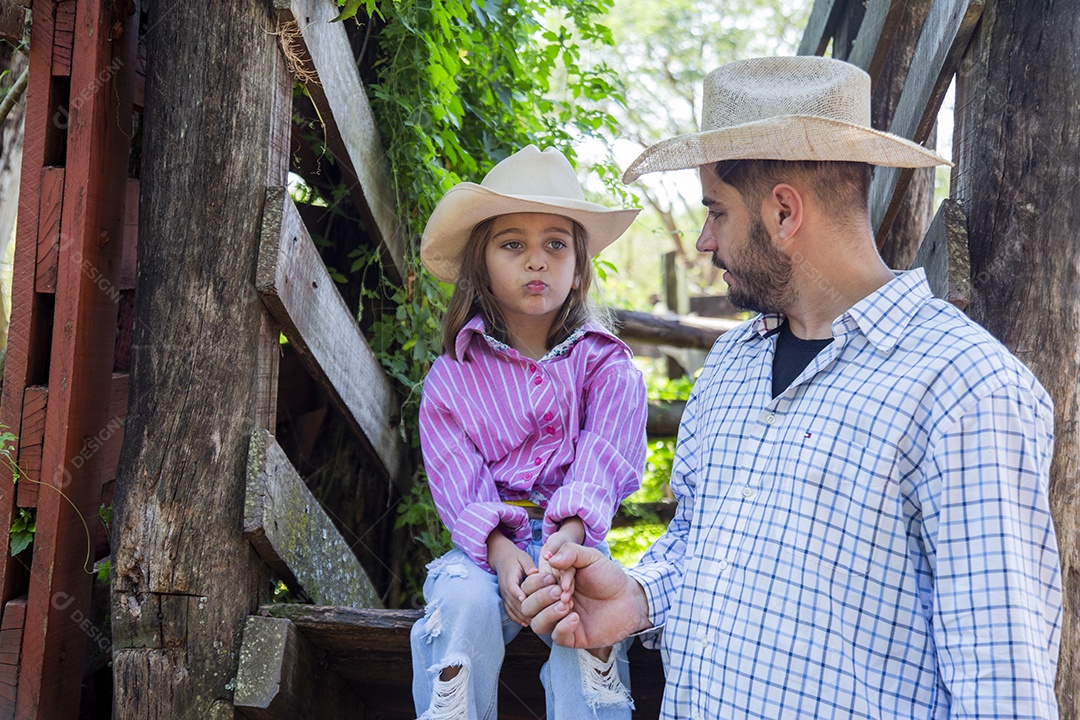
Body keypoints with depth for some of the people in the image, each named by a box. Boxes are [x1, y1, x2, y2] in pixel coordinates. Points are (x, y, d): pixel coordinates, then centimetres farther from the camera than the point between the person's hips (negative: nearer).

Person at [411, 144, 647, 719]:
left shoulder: (605, 364, 6)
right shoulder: (452, 376, 6)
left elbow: (603, 457, -11)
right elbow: (459, 481, -6)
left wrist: (568, 536, -32)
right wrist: (502, 552, -26)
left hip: (575, 541, 0)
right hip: (486, 543, 1)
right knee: (463, 602, -32)